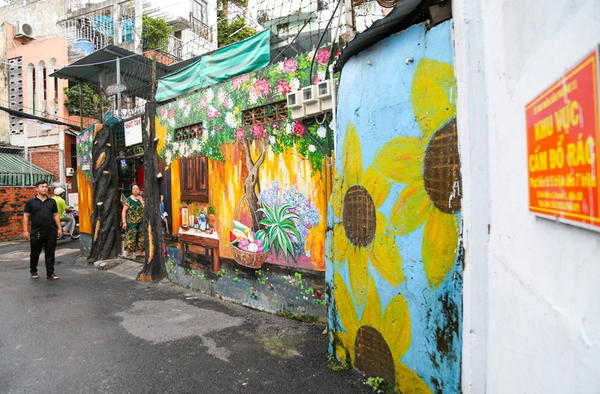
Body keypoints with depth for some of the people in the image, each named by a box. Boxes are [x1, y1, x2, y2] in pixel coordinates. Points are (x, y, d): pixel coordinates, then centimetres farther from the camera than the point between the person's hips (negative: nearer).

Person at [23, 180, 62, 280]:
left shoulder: (52, 201, 10)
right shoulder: (31, 202, 3)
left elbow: (55, 215, 12)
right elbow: (26, 216, 2)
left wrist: (59, 228, 5)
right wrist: (25, 230, -4)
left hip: (51, 232, 1)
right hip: (36, 232, -1)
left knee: (50, 253, 4)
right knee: (35, 253, 10)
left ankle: (50, 273, 10)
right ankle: (33, 271, 27)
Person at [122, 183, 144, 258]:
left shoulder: (141, 198, 10)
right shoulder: (129, 199, -2)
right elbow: (124, 211, -5)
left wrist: (141, 200, -8)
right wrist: (124, 222, -13)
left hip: (141, 222, 3)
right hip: (131, 222, -3)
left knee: (142, 237, 3)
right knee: (131, 237, -1)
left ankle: (142, 251, 13)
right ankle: (132, 252, 10)